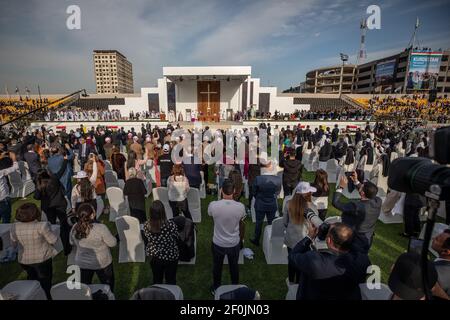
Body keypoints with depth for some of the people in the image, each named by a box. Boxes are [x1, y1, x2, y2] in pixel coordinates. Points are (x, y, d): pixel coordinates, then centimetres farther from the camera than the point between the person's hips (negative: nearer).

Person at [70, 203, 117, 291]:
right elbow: (113, 243, -19)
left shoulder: (75, 228, -17)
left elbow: (72, 243, 3)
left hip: (82, 263, 4)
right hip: (102, 263, -4)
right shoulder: (101, 228, -32)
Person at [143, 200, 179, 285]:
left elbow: (147, 240, -5)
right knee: (170, 281, 21)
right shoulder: (171, 225, -31)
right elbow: (176, 239, -14)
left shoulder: (146, 226, -21)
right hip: (171, 257, -2)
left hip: (154, 258, 3)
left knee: (157, 280, 25)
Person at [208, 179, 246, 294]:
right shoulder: (240, 206, -24)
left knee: (217, 266, 25)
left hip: (218, 243, 0)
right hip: (234, 243, 1)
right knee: (234, 266, 26)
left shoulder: (213, 205, -26)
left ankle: (216, 288, 47)